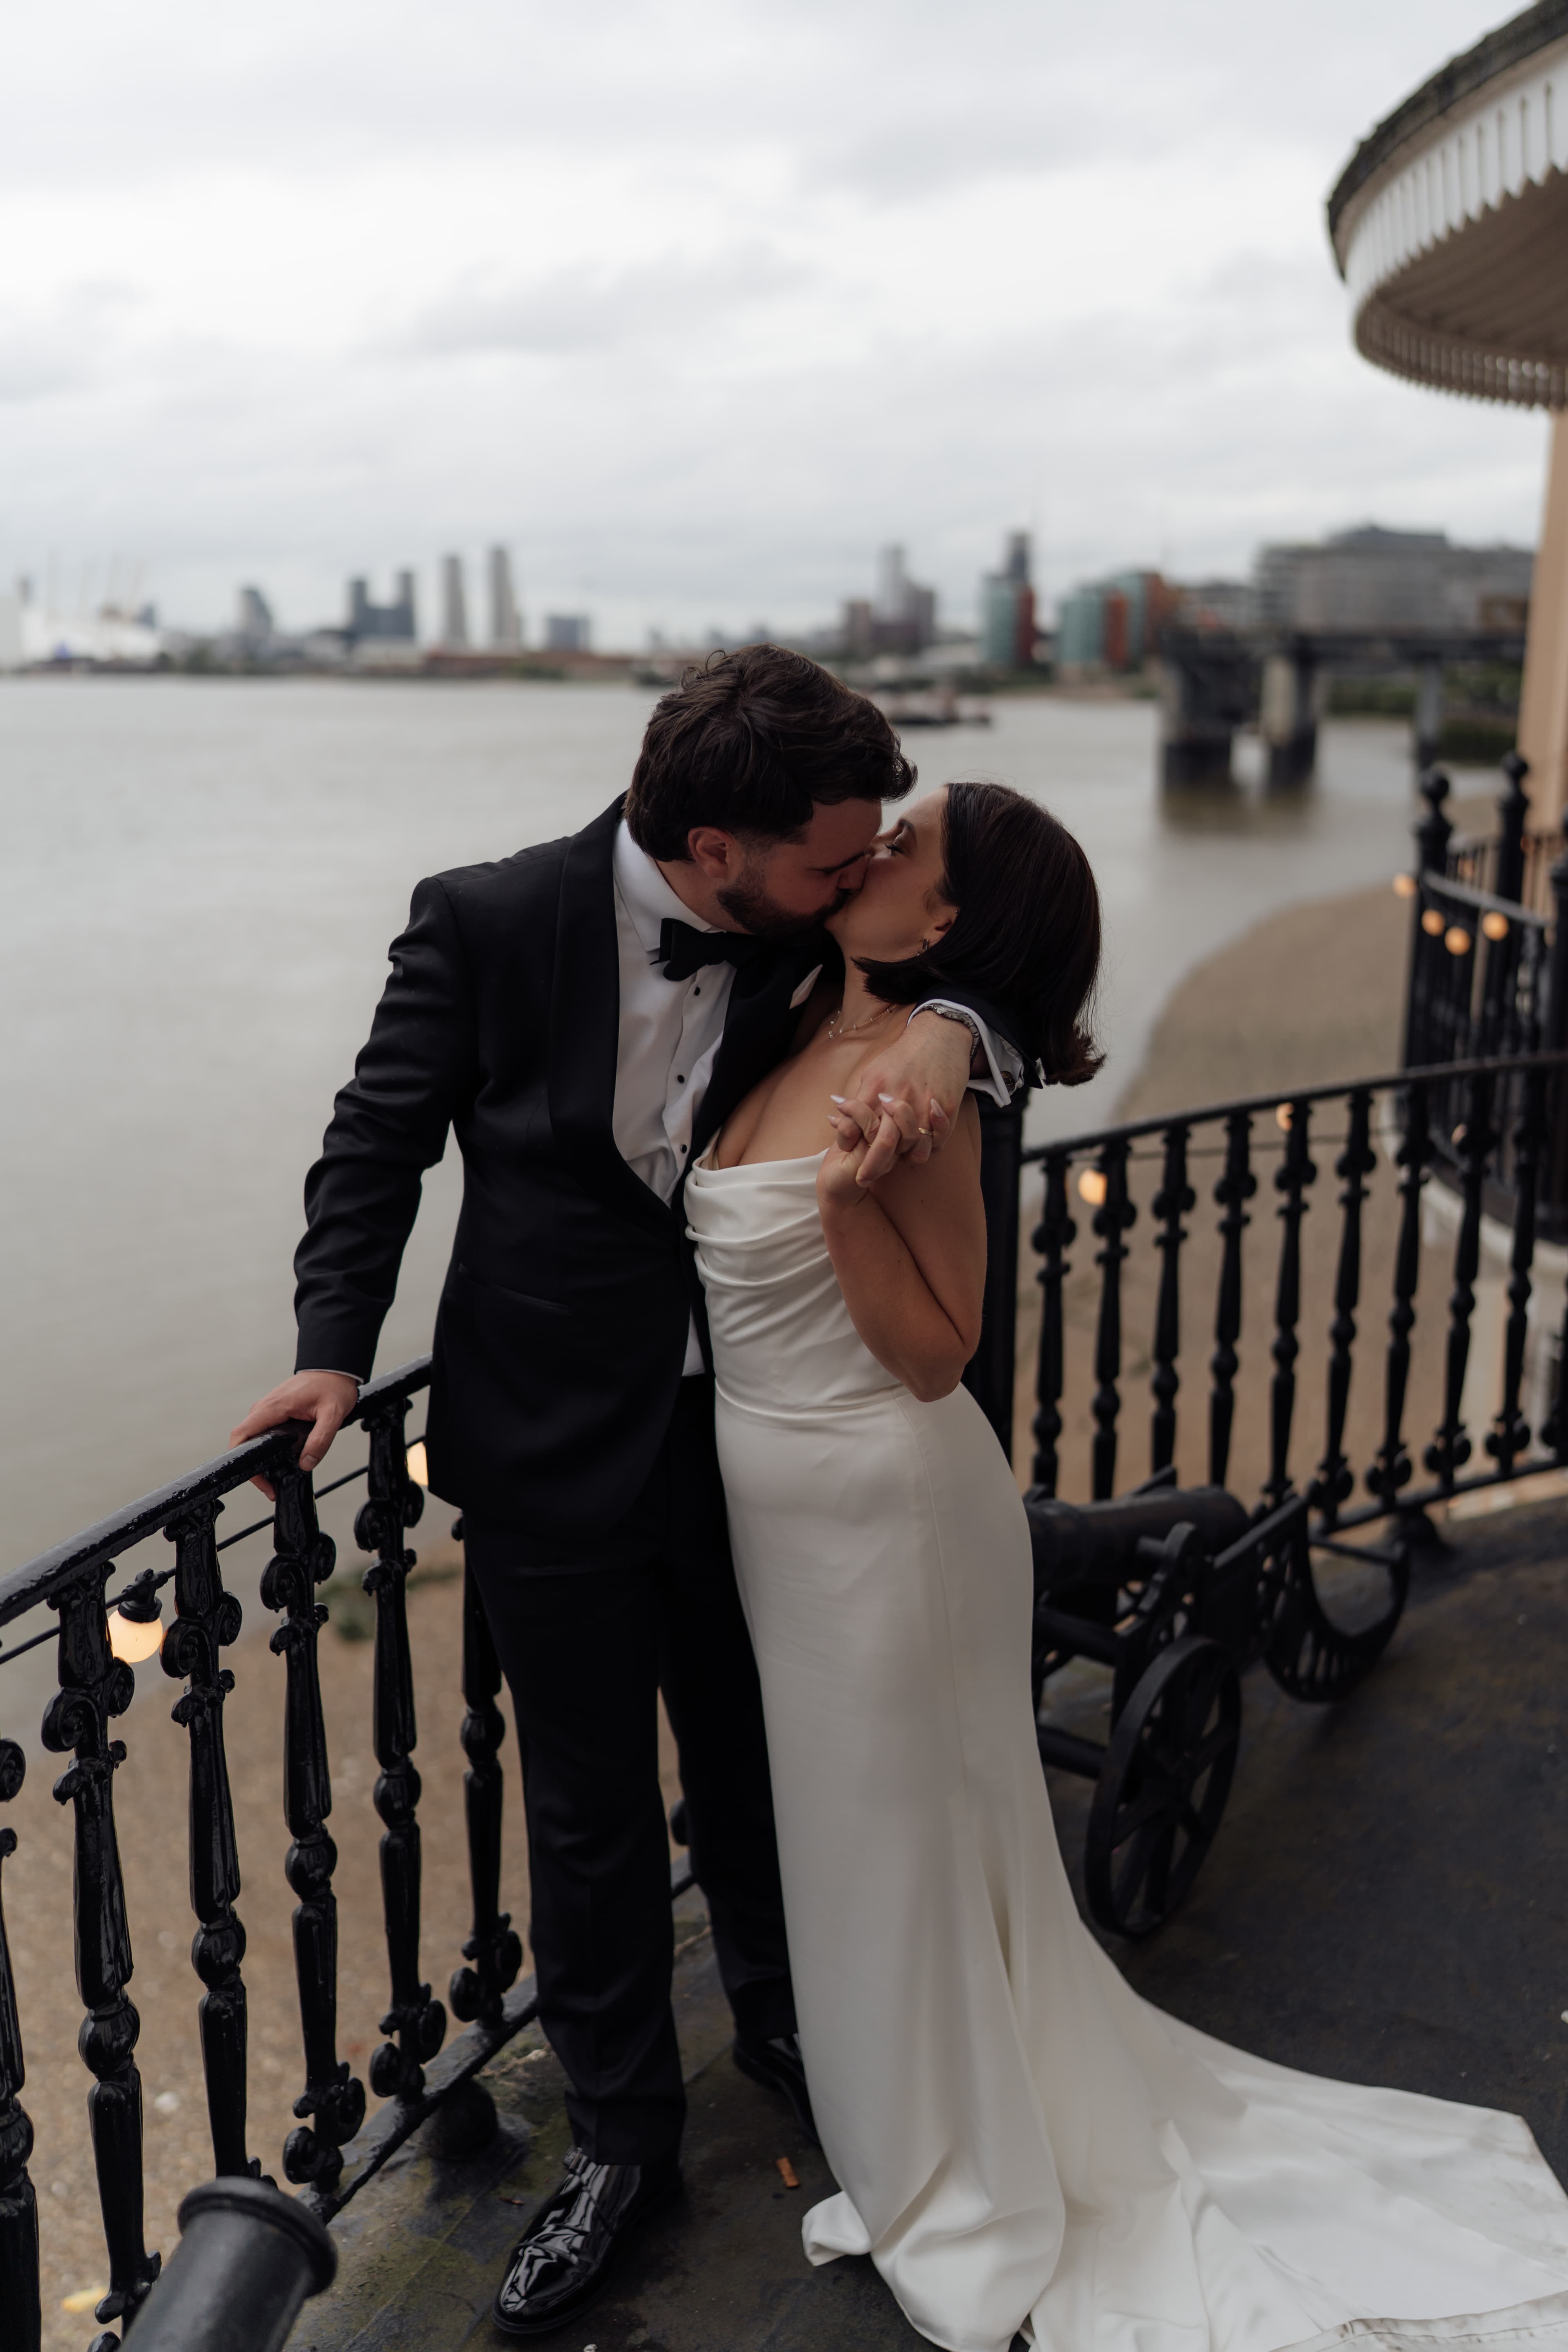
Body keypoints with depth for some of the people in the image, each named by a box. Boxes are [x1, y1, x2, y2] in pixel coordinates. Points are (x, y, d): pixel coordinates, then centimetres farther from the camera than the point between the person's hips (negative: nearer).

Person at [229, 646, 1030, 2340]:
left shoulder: (816, 931, -9)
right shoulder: (488, 924, -16)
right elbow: (380, 1143, -4)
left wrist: (945, 1026, -25)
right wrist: (336, 1348, -11)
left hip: (752, 1438, 3)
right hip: (555, 1454, -3)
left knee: (757, 1768, 22)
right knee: (592, 1815, 12)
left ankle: (780, 2025, 50)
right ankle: (620, 2135, 34)